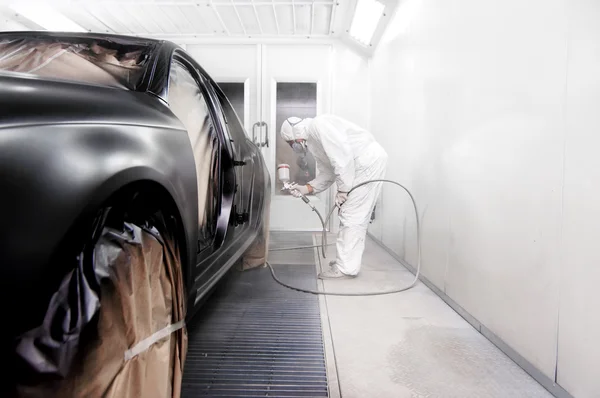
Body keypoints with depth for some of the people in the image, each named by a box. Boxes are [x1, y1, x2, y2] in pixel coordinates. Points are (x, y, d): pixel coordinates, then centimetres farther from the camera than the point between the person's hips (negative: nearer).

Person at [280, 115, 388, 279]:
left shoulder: (318, 125, -12)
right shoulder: (314, 144, 18)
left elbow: (342, 154, -21)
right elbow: (327, 173, 17)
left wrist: (342, 189, -18)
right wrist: (307, 188, 4)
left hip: (370, 159, -10)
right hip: (361, 165, 10)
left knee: (351, 216, -9)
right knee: (356, 216, 13)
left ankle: (345, 267, -4)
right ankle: (346, 260, 22)